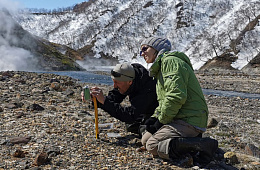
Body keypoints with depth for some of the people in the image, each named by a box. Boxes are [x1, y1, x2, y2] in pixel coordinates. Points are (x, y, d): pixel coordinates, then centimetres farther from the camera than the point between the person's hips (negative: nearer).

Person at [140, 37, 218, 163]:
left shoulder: (170, 61, -9)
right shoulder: (160, 66, 25)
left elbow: (177, 96, -22)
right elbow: (164, 101, 25)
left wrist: (161, 121, -12)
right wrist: (155, 117, 5)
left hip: (189, 120, -11)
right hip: (184, 119, 11)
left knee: (152, 146, -18)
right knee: (145, 139, 9)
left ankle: (201, 145, -20)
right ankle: (192, 142, 2)